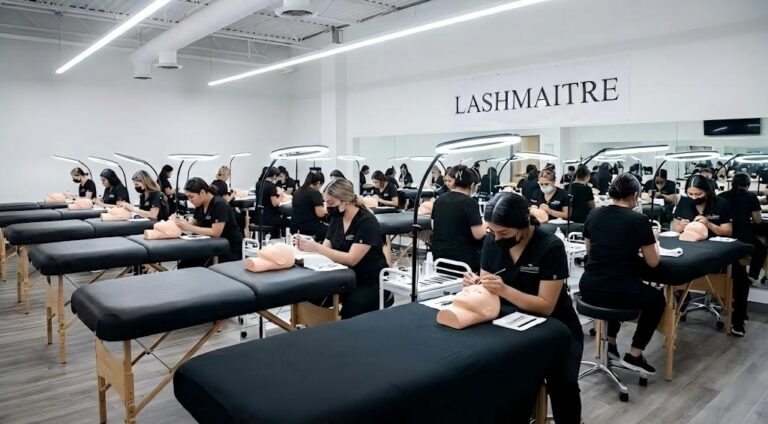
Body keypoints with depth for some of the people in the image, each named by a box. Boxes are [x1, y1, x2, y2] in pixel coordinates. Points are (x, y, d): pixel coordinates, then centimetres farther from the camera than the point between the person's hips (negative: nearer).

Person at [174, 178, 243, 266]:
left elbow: (215, 232, -27)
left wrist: (188, 227, -26)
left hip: (231, 248, -8)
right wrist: (182, 222, -15)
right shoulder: (200, 205, 3)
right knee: (184, 266, 1)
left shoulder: (219, 204, -23)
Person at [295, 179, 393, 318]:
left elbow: (351, 259, -25)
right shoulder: (336, 219, 4)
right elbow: (326, 249, 0)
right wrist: (307, 247, -20)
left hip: (372, 283, -7)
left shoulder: (367, 222, -19)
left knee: (349, 313, -30)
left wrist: (316, 247, -28)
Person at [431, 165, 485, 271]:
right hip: (462, 256, -6)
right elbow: (478, 235, -15)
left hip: (439, 255, 6)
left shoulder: (439, 199, 6)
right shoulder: (469, 202, -13)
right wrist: (484, 224, 4)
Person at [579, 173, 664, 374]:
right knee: (657, 300, 27)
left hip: (588, 289, 5)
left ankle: (610, 342, 36)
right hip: (618, 291, -5)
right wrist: (652, 240, 17)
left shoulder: (594, 214, 6)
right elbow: (653, 262, -1)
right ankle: (634, 355, 22)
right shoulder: (639, 220, -7)